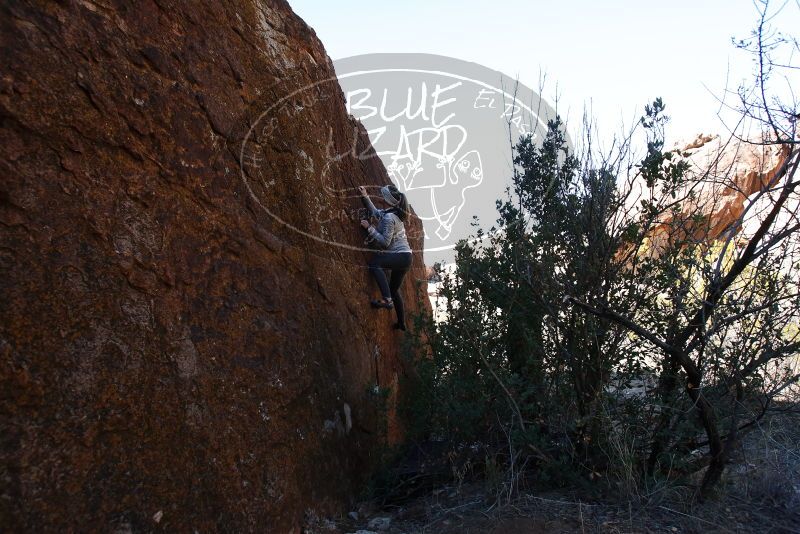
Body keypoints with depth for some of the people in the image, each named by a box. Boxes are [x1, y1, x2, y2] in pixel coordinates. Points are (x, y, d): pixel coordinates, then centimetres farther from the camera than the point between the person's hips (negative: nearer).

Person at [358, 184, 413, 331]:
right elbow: (375, 212, 27)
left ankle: (386, 300, -33)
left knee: (374, 262, -27)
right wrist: (365, 197, 20)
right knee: (394, 289, 20)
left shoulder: (389, 218, -18)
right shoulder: (394, 213, 11)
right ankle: (401, 323, 31)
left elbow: (385, 242, -20)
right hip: (405, 258, 10)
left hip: (401, 256, -10)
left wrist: (369, 228, -16)